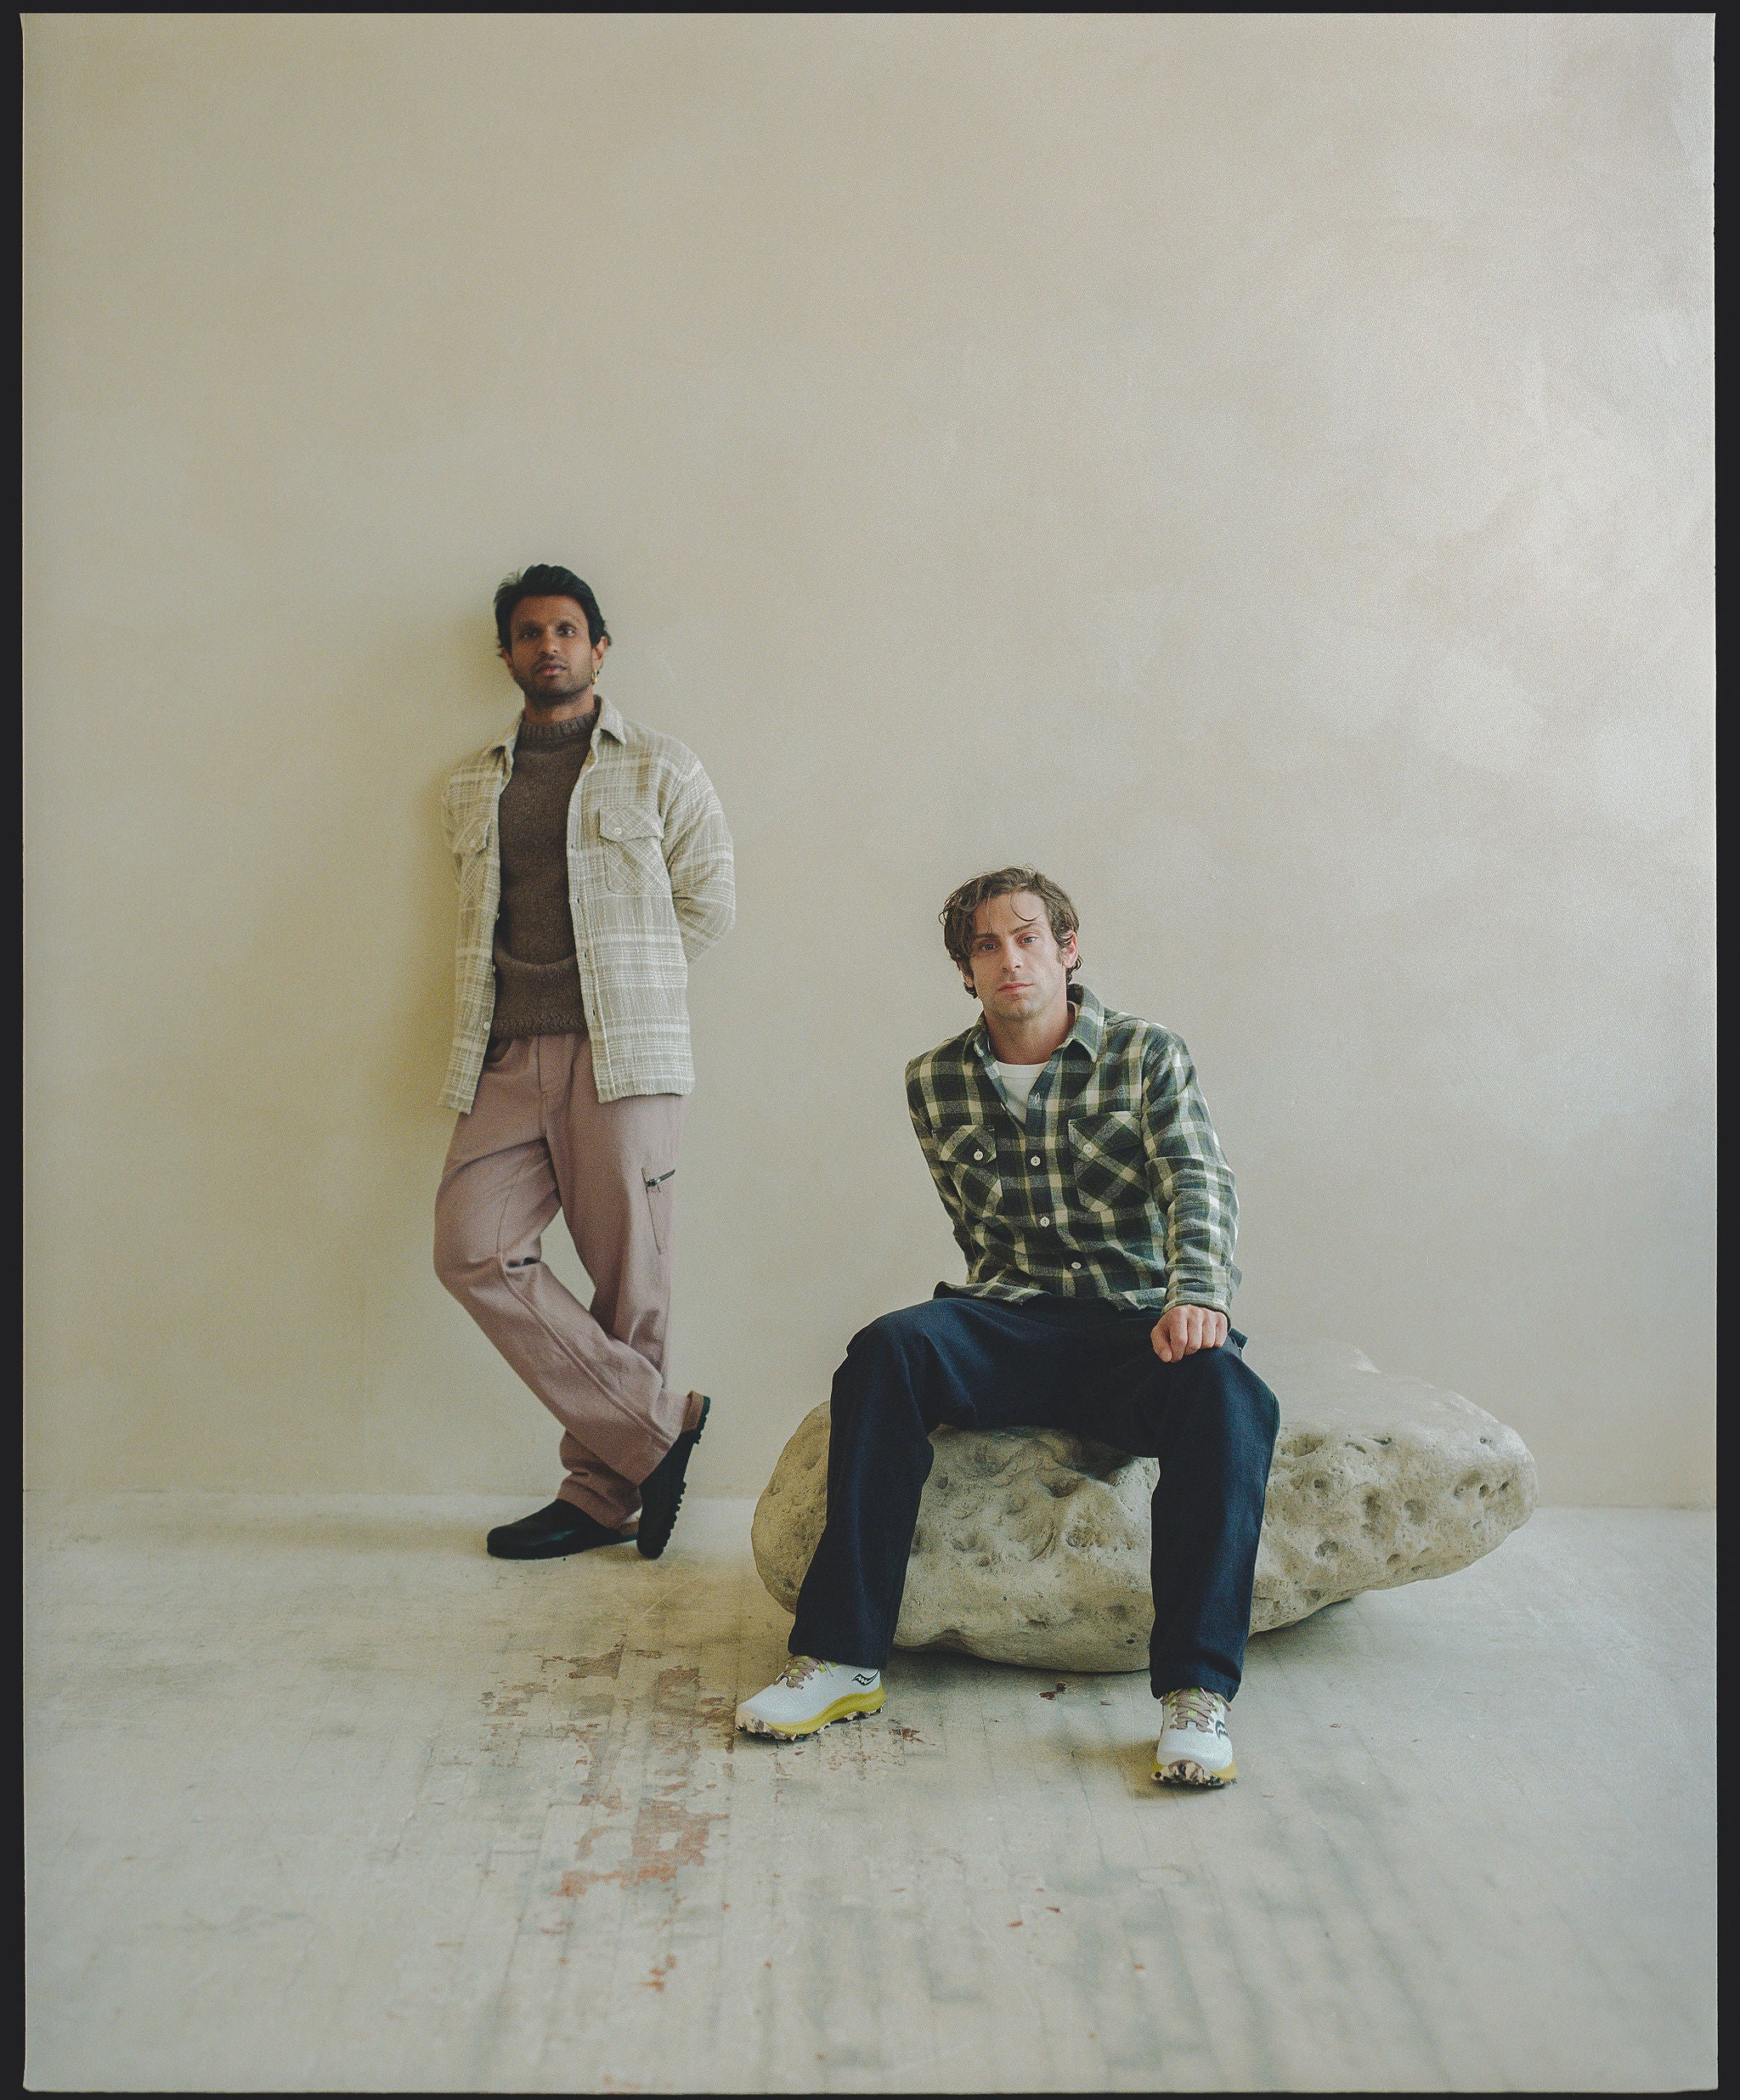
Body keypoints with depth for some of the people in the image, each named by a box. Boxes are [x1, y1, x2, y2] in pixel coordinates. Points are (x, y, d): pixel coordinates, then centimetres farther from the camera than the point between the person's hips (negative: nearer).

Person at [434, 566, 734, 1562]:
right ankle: (660, 1422, -2)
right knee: (474, 1249, -10)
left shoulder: (661, 770, 7)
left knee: (627, 1276, -3)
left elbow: (709, 902, 7)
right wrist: (482, 1035, 13)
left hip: (621, 1054, -4)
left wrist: (621, 982, 5)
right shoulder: (473, 786, 20)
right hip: (509, 1057, 4)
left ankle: (603, 1492, 10)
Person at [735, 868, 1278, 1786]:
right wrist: (1012, 1304, 3)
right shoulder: (936, 1082, 13)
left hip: (1132, 1326, -1)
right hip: (1005, 1321, 2)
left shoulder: (1148, 1055, 6)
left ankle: (1195, 1691, -35)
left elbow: (1198, 1186, -9)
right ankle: (841, 1657, -29)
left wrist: (1197, 1293, -29)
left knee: (1224, 1388, -36)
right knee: (887, 1348, -31)